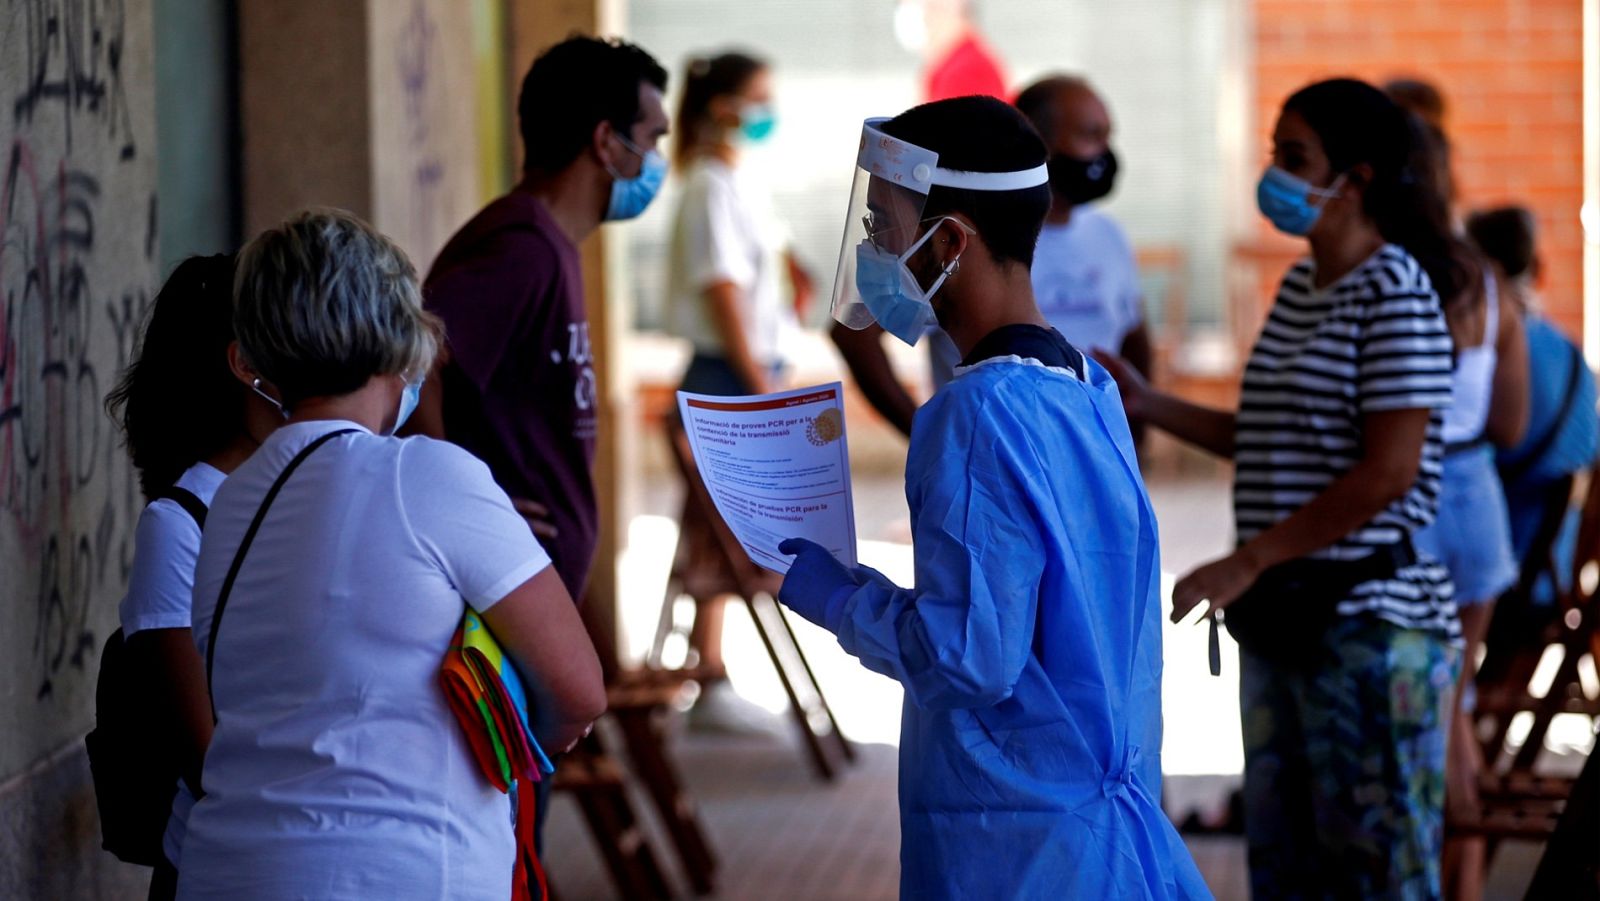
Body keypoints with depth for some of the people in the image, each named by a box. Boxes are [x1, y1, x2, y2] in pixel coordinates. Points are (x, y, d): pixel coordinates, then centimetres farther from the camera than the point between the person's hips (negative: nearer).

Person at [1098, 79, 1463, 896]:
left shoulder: (1394, 294, -12)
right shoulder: (1300, 288, 15)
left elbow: (1388, 471, -19)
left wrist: (1247, 562, -18)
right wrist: (1149, 405, 15)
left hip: (1370, 621, -9)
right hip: (1284, 616, 9)